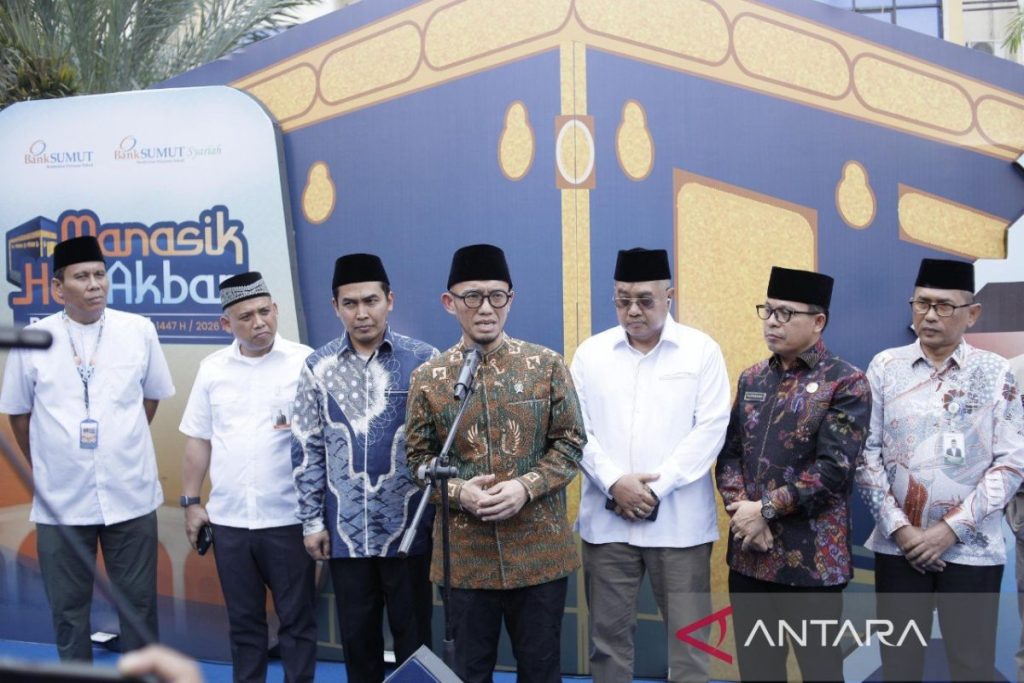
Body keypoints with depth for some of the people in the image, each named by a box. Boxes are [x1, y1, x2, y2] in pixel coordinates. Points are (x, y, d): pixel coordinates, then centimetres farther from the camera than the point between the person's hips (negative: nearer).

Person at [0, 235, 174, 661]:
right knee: (68, 609, 11)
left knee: (138, 603, 11)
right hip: (60, 501, 0)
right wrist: (43, 467, 11)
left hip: (131, 496, 1)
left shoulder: (139, 330, -3)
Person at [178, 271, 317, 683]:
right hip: (228, 518, 3)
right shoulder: (212, 368, 7)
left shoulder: (305, 362, -4)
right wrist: (191, 502, 10)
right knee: (243, 621, 14)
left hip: (288, 517, -3)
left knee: (296, 619, 7)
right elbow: (198, 441, 12)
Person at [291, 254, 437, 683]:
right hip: (345, 530, 2)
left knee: (412, 635, 9)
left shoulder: (422, 360, -6)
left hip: (408, 527, -2)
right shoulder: (318, 367, 2)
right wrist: (312, 520, 3)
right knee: (357, 636, 14)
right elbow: (307, 449, 6)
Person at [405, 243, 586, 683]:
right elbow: (419, 456, 5)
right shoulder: (428, 379, 1)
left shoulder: (546, 365, -1)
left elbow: (571, 442, 0)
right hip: (465, 554, 1)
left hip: (540, 551, 0)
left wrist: (527, 486, -15)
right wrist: (457, 492, -14)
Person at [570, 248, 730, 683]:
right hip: (606, 520, 2)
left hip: (679, 521, -2)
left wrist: (655, 489, -12)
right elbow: (578, 430, 3)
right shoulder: (590, 353, 7)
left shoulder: (702, 350, 1)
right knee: (608, 634, 9)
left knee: (688, 636, 3)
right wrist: (615, 483, -12)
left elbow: (710, 430, -5)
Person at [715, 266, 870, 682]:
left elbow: (834, 467, -16)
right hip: (748, 552, 5)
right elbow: (729, 453, 8)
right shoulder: (751, 379, 11)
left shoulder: (846, 382, -7)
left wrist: (765, 510, -15)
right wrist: (741, 509, -9)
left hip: (812, 557, -5)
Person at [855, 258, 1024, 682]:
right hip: (898, 545, 1)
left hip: (972, 549, -1)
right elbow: (867, 453, 0)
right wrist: (899, 527, -7)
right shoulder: (885, 367, 2)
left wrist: (952, 529, -11)